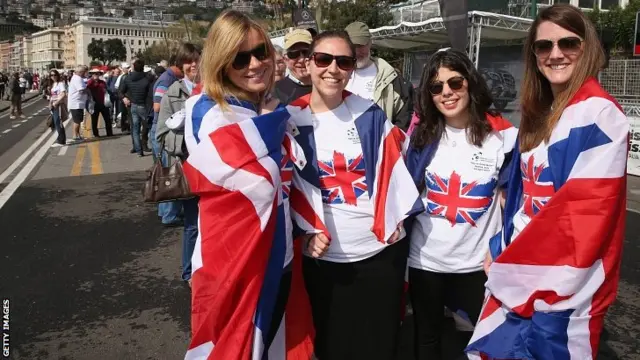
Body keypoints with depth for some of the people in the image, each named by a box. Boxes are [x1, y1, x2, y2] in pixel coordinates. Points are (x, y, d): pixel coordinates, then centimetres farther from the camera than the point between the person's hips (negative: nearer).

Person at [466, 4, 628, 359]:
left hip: (562, 284, -7)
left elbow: (583, 211, -20)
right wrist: (501, 252, 4)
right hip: (522, 271, 7)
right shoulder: (539, 113, 12)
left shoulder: (598, 114, -13)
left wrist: (507, 265, -13)